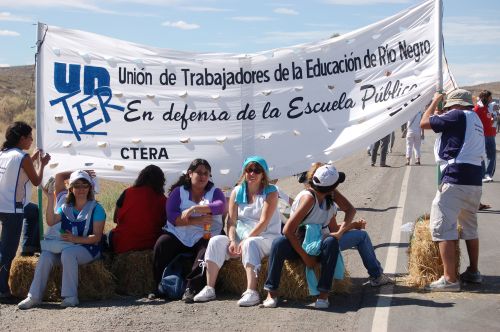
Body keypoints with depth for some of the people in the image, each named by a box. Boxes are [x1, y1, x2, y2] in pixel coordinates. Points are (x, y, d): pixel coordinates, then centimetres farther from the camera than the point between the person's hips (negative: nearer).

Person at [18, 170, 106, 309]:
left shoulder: (96, 208, 1)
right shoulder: (66, 208, 16)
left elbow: (97, 237, -8)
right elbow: (50, 221, -4)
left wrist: (76, 239, -22)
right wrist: (50, 199, -12)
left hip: (88, 249, -4)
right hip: (67, 246, 5)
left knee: (68, 253, -37)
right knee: (46, 255, -25)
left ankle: (70, 297, -34)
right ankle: (34, 296, -25)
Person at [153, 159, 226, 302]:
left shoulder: (215, 192, 15)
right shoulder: (178, 192, 12)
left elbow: (220, 206, -10)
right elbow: (171, 216, -5)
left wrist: (194, 209, -20)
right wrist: (196, 221, -18)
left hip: (203, 237, 0)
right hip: (177, 235, 0)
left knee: (207, 248, -32)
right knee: (161, 244, -27)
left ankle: (191, 289, -31)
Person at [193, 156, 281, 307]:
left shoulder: (270, 192, -5)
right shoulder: (237, 192, 8)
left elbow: (263, 222, -15)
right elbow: (231, 222, 2)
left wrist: (244, 241, -22)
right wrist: (232, 241, -17)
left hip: (267, 237, -5)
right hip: (241, 237, 5)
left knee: (250, 244, -37)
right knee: (216, 241, -19)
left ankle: (251, 292, -45)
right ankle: (209, 289, -22)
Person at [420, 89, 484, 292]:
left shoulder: (457, 116, -7)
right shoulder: (475, 120, 19)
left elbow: (424, 123, -3)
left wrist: (435, 101, 9)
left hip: (455, 180, -9)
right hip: (475, 181, 9)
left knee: (442, 227, -8)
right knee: (470, 227, 22)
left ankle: (449, 279, -13)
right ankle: (473, 272, 31)